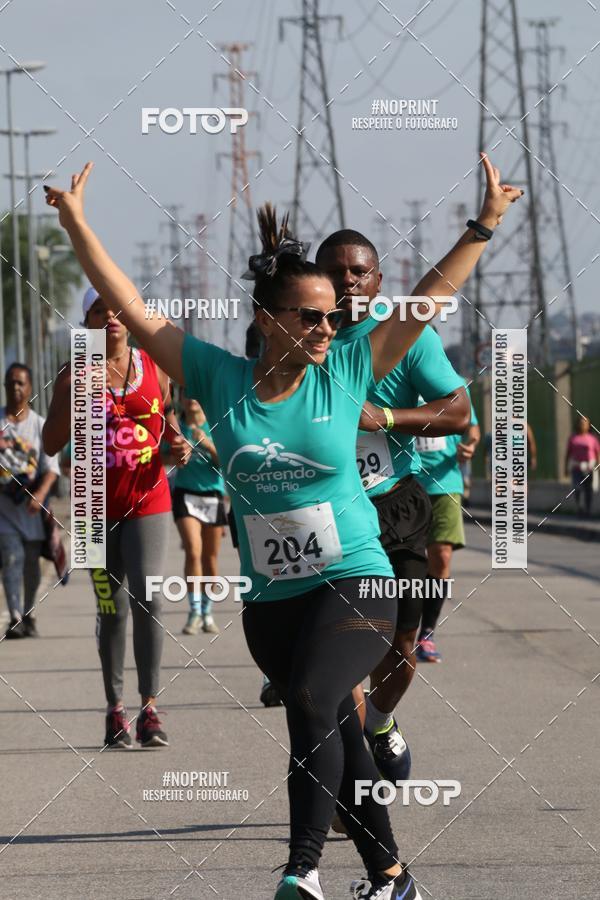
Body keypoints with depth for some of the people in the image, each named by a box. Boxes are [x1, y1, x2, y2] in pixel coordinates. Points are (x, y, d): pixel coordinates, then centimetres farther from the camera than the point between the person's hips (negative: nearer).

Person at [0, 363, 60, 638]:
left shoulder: (40, 425, 2)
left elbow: (51, 467, -4)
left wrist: (40, 494, -21)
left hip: (30, 505, 1)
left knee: (31, 561, 9)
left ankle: (29, 614, 26)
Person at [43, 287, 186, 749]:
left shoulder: (154, 368, 4)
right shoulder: (76, 374, -1)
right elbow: (52, 444, -8)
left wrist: (177, 442, -1)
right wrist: (76, 390, -20)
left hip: (149, 499, 0)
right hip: (98, 506, 0)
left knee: (148, 597, -14)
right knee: (112, 609, 4)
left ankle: (150, 709, -9)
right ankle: (116, 709, 16)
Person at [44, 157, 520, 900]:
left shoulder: (347, 374, -1)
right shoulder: (222, 380, 0)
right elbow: (133, 311, 1)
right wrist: (77, 226, -2)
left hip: (354, 584, -3)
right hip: (270, 600, 3)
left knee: (311, 701, -27)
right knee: (333, 731, 10)